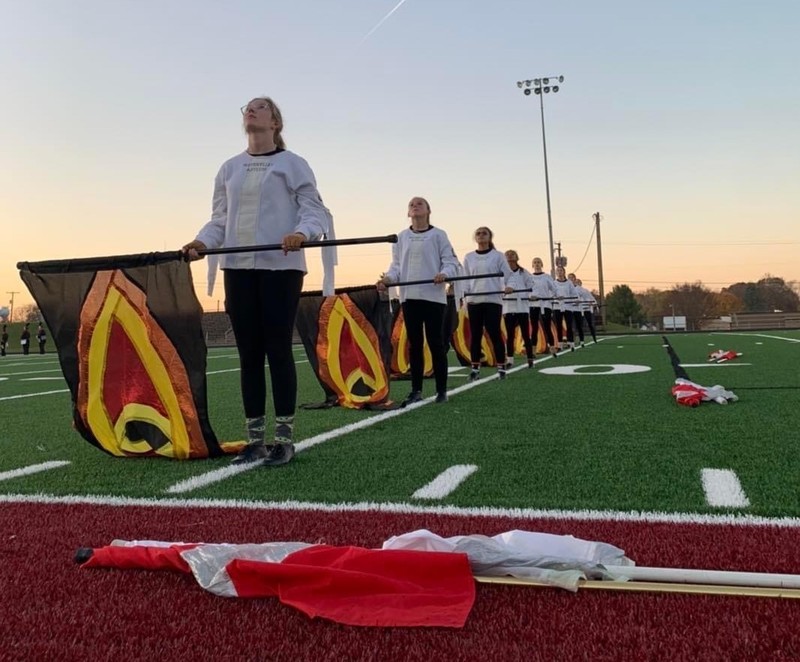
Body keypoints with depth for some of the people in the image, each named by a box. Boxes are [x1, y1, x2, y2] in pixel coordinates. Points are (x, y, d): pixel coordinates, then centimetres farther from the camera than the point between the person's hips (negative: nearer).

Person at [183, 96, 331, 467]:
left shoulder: (292, 163, 4)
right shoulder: (229, 169, 19)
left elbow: (315, 211, -3)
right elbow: (220, 219, 17)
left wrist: (302, 233, -25)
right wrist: (202, 241, -4)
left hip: (280, 267, -5)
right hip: (237, 268, 5)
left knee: (278, 350, -4)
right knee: (249, 354, 5)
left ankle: (284, 440, 5)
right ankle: (255, 440, 12)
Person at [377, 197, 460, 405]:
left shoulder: (438, 235, 3)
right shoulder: (401, 237, 13)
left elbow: (451, 262, -2)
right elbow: (396, 265, 13)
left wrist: (444, 274, -22)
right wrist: (388, 279, -7)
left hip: (434, 296, -3)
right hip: (409, 297, 4)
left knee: (436, 343, -1)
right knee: (414, 344, 7)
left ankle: (441, 390, 8)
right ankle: (416, 390, 15)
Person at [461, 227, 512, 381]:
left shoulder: (498, 255, 5)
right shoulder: (468, 257, 12)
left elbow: (507, 274, 2)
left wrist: (508, 286, -18)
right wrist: (465, 293, -3)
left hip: (493, 300, -3)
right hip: (474, 300, 3)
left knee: (494, 334, -4)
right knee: (475, 335, 4)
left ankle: (501, 367, 4)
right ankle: (475, 368, 10)